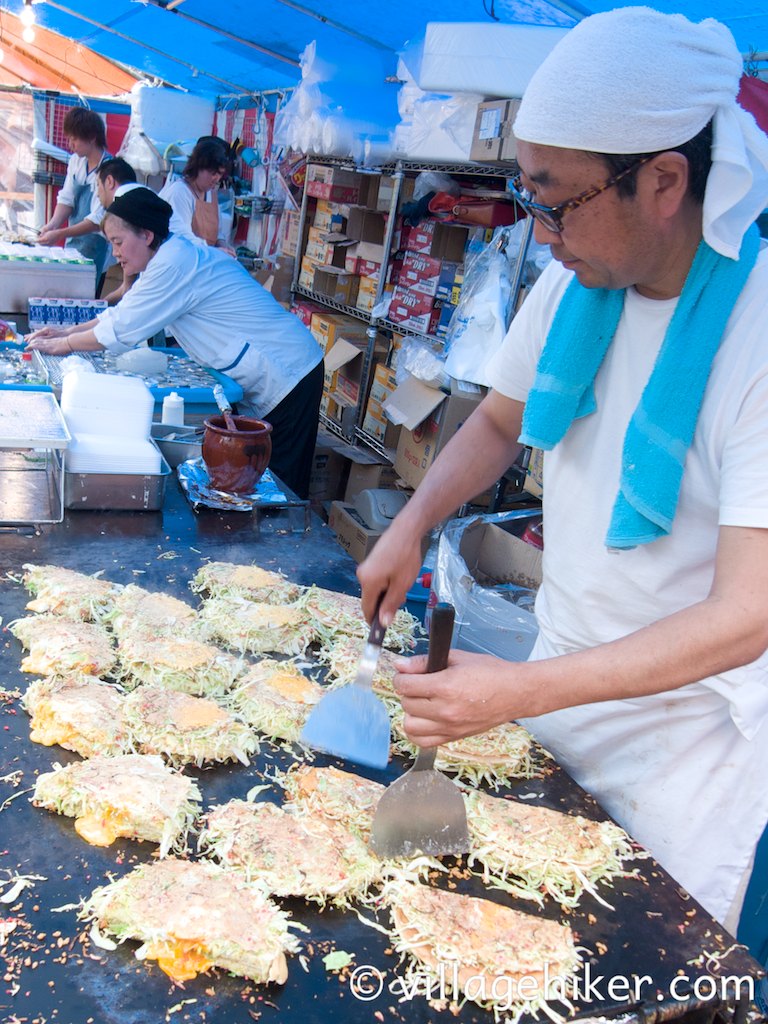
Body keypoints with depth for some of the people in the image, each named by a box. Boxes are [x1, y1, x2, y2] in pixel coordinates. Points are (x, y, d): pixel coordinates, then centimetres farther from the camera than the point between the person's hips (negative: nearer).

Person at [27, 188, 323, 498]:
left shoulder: (174, 266, -20)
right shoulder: (175, 255, 12)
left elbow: (121, 330, -16)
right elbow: (123, 313, 21)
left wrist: (60, 345, -2)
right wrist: (67, 331, 12)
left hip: (285, 376, -10)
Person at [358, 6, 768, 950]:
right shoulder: (577, 280, -7)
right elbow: (499, 422, 9)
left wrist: (523, 690, -34)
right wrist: (411, 525, -7)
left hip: (687, 742, -5)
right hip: (560, 677, 5)